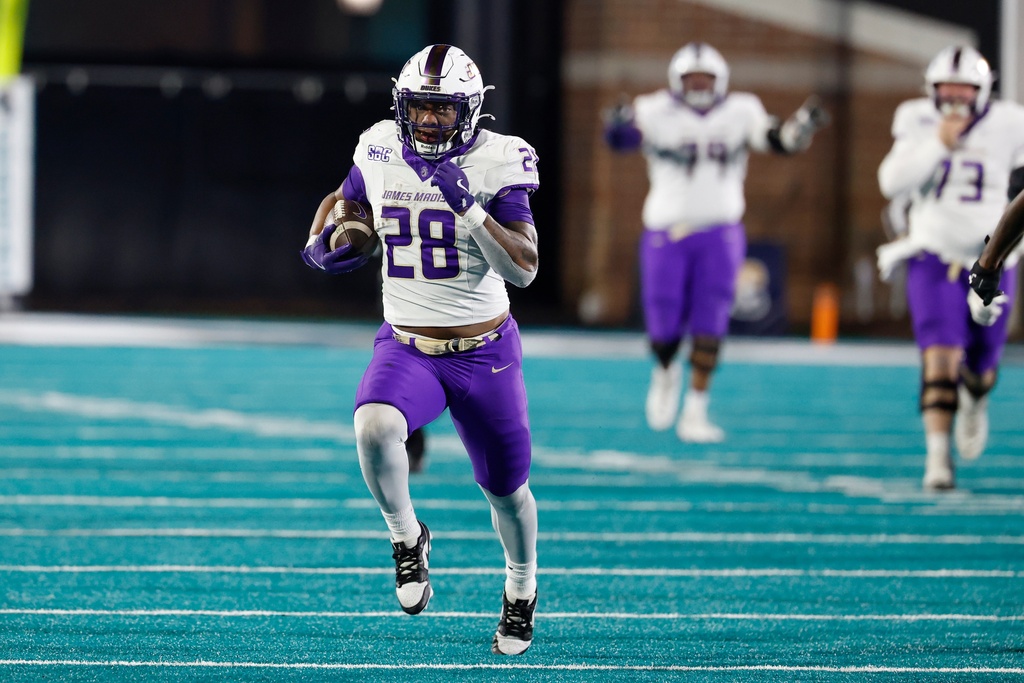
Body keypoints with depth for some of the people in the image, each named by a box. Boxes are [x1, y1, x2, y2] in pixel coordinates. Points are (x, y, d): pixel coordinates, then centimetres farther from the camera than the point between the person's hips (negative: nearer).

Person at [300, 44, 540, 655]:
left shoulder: (497, 164, -13)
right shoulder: (380, 153, -4)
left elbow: (524, 269, -20)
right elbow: (340, 201, 19)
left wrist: (472, 209, -31)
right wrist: (320, 246, -2)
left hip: (485, 353, -1)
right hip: (406, 348, 1)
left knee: (508, 491, 11)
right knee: (374, 427, -31)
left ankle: (521, 592, 42)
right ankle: (407, 539, -4)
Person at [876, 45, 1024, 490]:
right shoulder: (919, 123, -4)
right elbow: (893, 183, -15)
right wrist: (938, 143, -22)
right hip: (933, 258, -1)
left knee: (980, 365, 11)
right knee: (940, 357, -17)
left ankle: (975, 404, 48)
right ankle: (938, 460, -16)